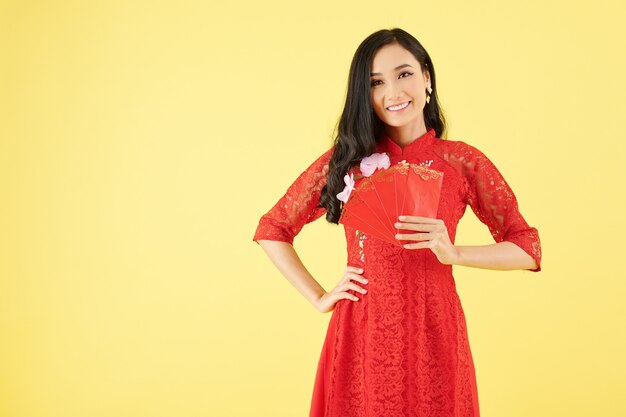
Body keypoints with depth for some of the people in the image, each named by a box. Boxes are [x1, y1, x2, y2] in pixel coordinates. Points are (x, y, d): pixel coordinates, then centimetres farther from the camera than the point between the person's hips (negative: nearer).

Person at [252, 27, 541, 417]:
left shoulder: (463, 162, -1)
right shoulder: (347, 159, 1)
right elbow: (272, 230, 9)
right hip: (360, 334, 1)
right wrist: (318, 298, 2)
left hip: (433, 334, 0)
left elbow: (528, 248, 0)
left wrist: (454, 253, -15)